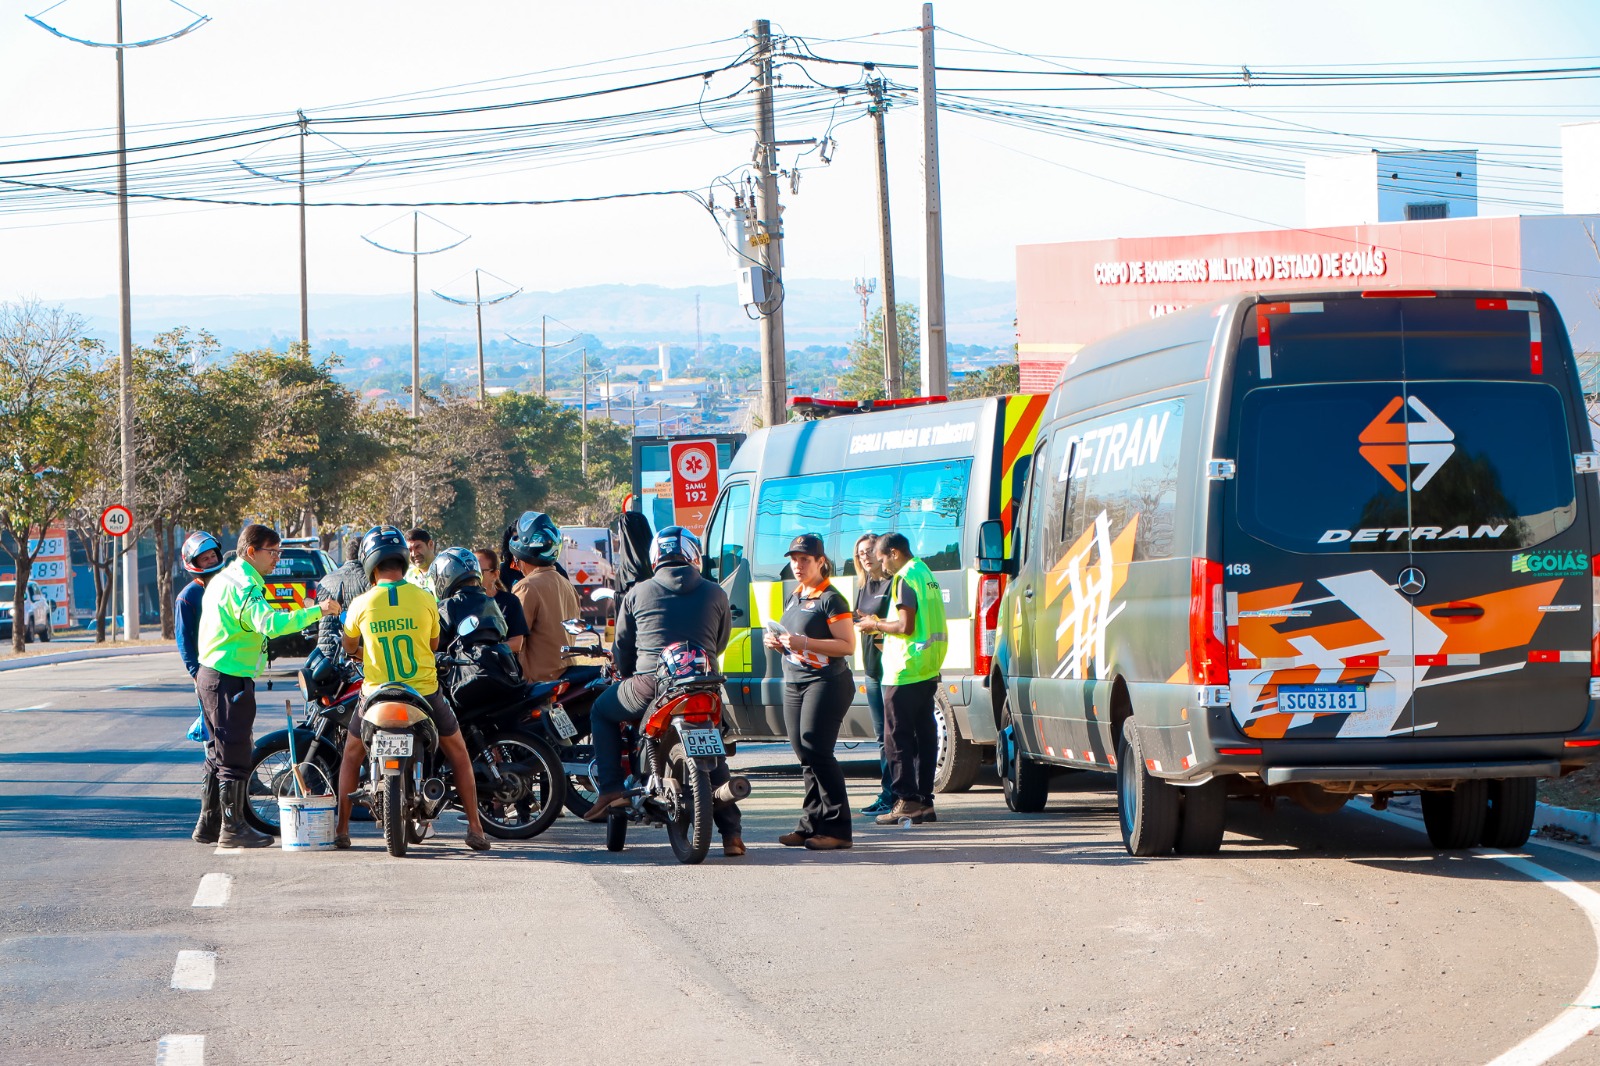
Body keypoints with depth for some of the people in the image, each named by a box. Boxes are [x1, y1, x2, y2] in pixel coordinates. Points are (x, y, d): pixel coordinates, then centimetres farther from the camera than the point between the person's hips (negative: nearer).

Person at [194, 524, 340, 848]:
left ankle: (208, 825, 22)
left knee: (221, 754, 17)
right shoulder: (244, 586, -18)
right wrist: (315, 611, -38)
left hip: (211, 675, 11)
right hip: (231, 681, -11)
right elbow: (269, 623, -34)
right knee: (235, 756, -6)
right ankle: (233, 828, -2)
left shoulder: (224, 578, 15)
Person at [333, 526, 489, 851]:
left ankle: (342, 829, 18)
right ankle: (475, 829, 11)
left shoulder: (361, 604, -7)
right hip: (424, 691, 0)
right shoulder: (425, 599, -6)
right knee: (458, 752, 17)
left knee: (352, 754, 22)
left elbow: (349, 647, 11)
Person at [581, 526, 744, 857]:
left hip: (649, 685, -2)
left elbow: (621, 647, 12)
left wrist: (628, 676, 32)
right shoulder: (715, 594, 7)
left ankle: (611, 787, 11)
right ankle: (731, 833, 10)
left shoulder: (637, 593, 6)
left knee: (602, 712, 25)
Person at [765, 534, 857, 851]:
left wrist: (804, 642, -23)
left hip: (826, 682, -9)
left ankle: (836, 828, -14)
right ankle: (811, 825, 10)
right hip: (794, 683, 9)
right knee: (805, 756, 7)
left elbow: (847, 645, -15)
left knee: (816, 749, -15)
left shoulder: (830, 599, -8)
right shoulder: (795, 598, 19)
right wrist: (777, 642, 9)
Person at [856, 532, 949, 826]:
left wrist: (876, 625, -4)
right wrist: (880, 624, 18)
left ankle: (907, 800, -8)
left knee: (899, 736, -5)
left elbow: (906, 626, -19)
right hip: (928, 669, 10)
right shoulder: (926, 574, 17)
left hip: (905, 672, -10)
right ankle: (925, 801, 11)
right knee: (924, 735, 9)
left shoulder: (905, 579, -13)